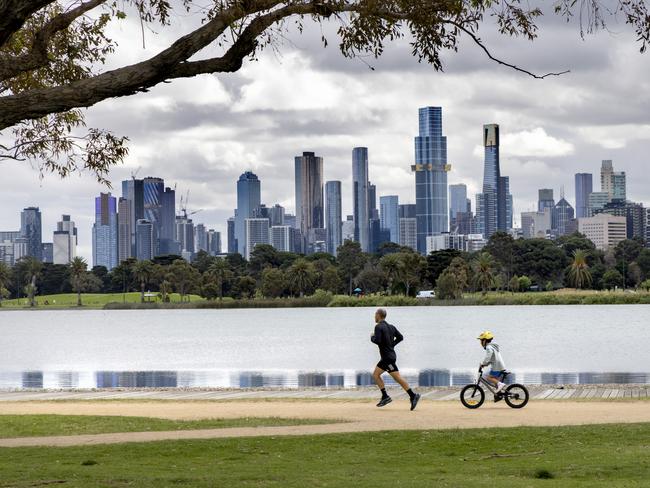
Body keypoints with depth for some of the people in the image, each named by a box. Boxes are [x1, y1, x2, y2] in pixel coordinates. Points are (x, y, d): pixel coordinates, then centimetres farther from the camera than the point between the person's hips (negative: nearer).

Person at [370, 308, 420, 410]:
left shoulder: (379, 327, -12)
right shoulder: (391, 326, 13)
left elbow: (377, 341, -22)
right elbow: (400, 337, 12)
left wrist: (372, 337, -2)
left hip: (388, 357, -9)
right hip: (386, 357, 9)